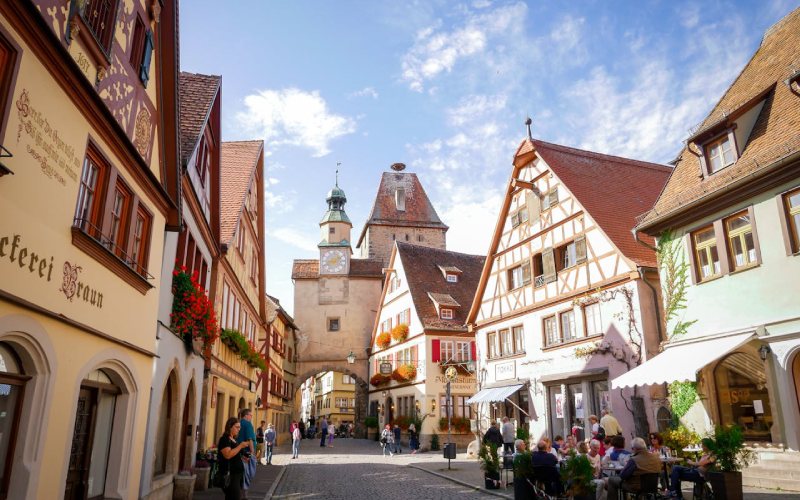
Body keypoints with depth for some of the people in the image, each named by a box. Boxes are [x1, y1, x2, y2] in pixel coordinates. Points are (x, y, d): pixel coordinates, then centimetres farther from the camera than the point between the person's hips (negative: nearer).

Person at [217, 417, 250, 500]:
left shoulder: (234, 439, 16)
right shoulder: (224, 439, -11)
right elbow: (228, 455, -25)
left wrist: (243, 457, 10)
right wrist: (240, 446, -20)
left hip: (238, 473, 9)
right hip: (229, 474, -9)